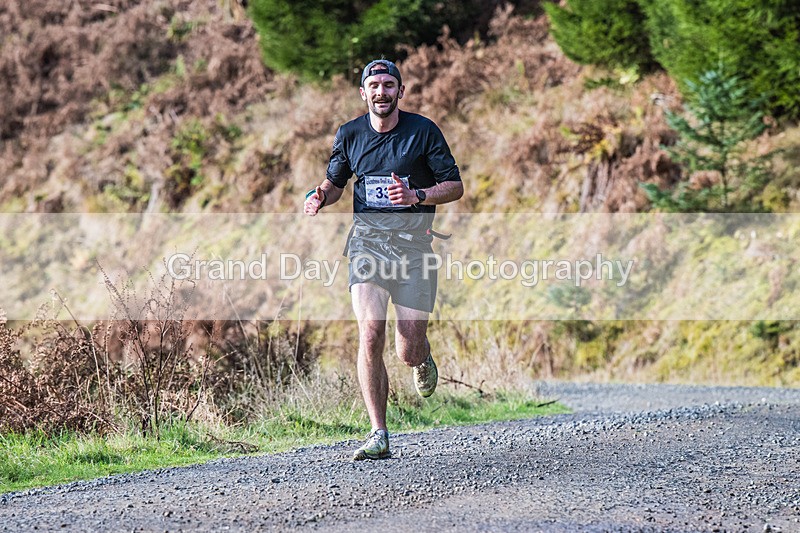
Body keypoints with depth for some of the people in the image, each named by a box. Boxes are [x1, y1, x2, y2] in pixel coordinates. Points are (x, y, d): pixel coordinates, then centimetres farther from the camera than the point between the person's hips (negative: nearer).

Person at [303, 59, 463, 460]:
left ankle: (423, 358, 39)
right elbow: (335, 181, 22)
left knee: (408, 353, -2)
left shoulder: (423, 131, -2)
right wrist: (320, 197, -1)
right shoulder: (349, 134, 6)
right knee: (370, 334, -18)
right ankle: (378, 436, -13)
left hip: (414, 242, -1)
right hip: (367, 239, 1)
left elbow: (455, 186, 0)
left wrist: (416, 196, -18)